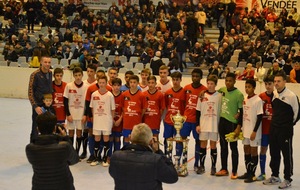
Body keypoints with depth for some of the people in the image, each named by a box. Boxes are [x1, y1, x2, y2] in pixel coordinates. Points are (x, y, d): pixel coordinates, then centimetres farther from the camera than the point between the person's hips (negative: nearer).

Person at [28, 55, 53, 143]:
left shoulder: (50, 73, 6)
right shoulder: (35, 74, -11)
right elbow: (30, 92, -12)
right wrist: (35, 106, -19)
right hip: (38, 106, -6)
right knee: (35, 130, 1)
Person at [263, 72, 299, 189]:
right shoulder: (274, 94, 6)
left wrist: (290, 123, 1)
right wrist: (275, 120, 13)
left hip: (286, 130, -7)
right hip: (273, 128, 7)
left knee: (287, 154, 2)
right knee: (274, 153, 14)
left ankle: (287, 179, 12)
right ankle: (275, 176, 28)